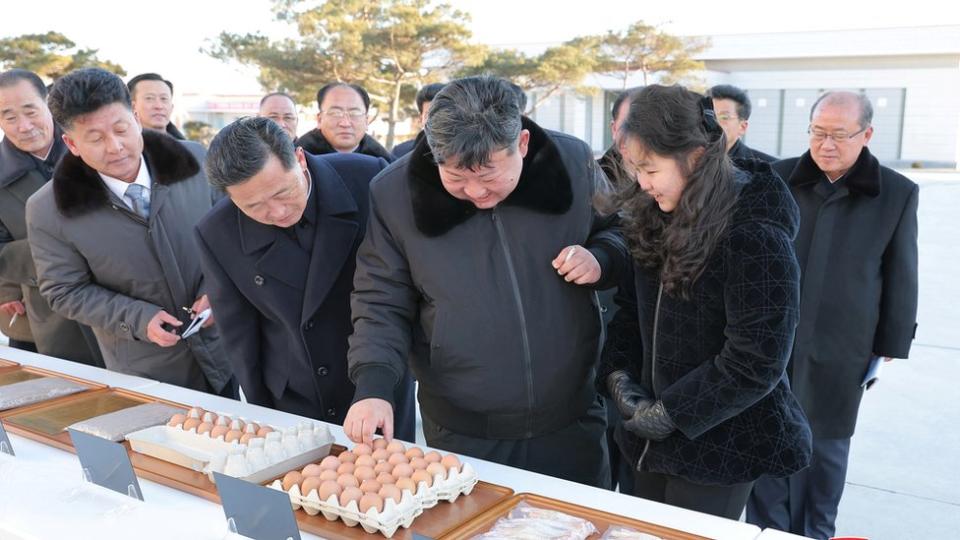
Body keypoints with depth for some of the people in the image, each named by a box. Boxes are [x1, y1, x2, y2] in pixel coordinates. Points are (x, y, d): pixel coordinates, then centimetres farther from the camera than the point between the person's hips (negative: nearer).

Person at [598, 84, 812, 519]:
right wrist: (618, 375, -7)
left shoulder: (755, 238, -23)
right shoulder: (658, 217, -1)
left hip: (720, 442, -6)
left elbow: (756, 363, -22)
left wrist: (667, 415, -18)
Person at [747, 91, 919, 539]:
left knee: (824, 447, 13)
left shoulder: (898, 194, -4)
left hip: (839, 350, -1)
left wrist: (891, 345, 4)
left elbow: (900, 278, 2)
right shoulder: (777, 178, -2)